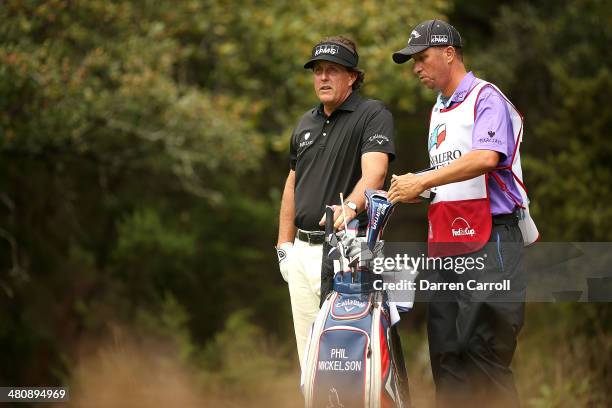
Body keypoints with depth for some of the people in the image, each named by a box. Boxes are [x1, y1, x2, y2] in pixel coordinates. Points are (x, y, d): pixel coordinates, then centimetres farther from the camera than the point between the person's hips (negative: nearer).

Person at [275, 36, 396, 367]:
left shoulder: (373, 115, -5)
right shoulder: (306, 123, 19)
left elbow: (374, 171, -21)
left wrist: (350, 206, -41)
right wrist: (285, 246, 18)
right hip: (303, 252, 7)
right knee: (309, 353, 8)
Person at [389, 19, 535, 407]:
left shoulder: (486, 98, -5)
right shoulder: (438, 112, 23)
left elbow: (485, 157, -22)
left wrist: (423, 181, -20)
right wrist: (414, 190, 10)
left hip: (488, 242, -9)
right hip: (445, 246, 9)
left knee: (485, 355, -13)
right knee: (446, 355, 5)